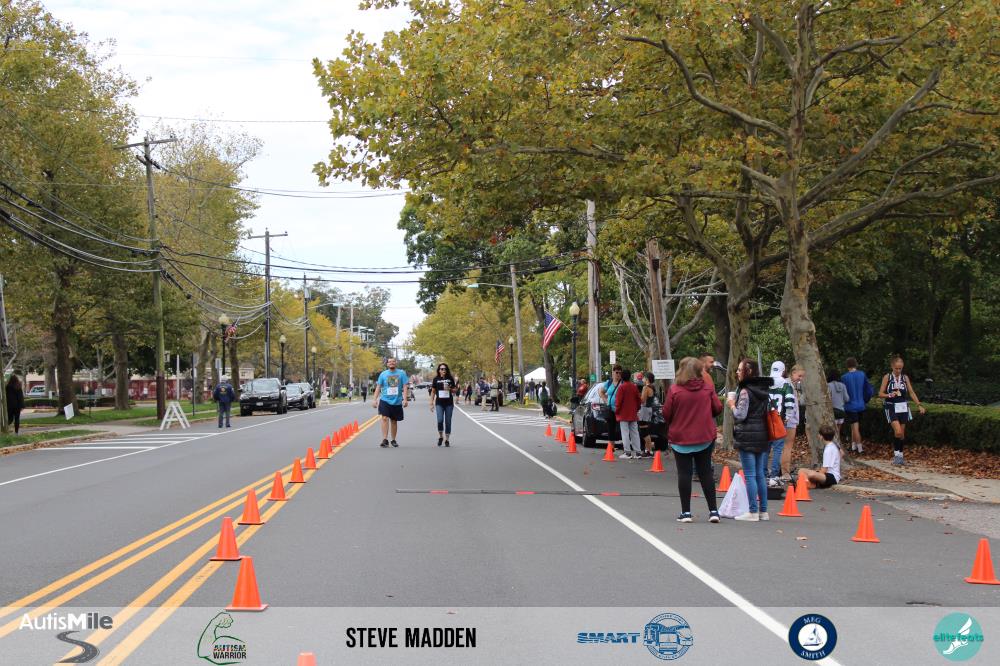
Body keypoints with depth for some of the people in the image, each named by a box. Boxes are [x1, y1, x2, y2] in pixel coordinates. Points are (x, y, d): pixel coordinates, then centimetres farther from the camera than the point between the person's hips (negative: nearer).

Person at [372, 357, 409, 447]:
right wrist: (375, 400, 0)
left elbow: (404, 387, 0)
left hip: (397, 402, 1)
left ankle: (393, 440, 23)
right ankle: (385, 440, -18)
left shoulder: (401, 373, 2)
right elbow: (378, 387, 6)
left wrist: (405, 399, -9)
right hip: (385, 400, -1)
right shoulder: (383, 374, 4)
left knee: (394, 421, 10)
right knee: (385, 418, -17)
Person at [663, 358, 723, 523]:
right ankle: (713, 510, 8)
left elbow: (666, 414, -8)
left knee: (684, 473, 4)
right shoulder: (708, 388, -4)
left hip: (680, 438, -2)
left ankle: (686, 512, 4)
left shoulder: (674, 390, -11)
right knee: (706, 472, 10)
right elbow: (718, 409, 0)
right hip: (705, 437, 2)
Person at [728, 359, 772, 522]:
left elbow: (741, 415, -16)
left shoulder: (745, 391, -13)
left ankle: (753, 512, -4)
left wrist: (732, 405, 1)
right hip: (762, 435, 8)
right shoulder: (763, 390, 12)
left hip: (747, 437, -8)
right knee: (760, 474, 12)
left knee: (750, 475, -4)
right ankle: (763, 511, 14)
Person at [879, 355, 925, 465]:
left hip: (903, 407, 4)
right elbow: (880, 394, -2)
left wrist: (919, 405, 1)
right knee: (898, 431, -20)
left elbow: (911, 393, 9)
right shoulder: (887, 377, -3)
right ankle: (896, 453, -5)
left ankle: (900, 456, 18)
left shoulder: (905, 378, 6)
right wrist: (890, 395, -21)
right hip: (892, 408, -4)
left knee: (902, 433, 7)